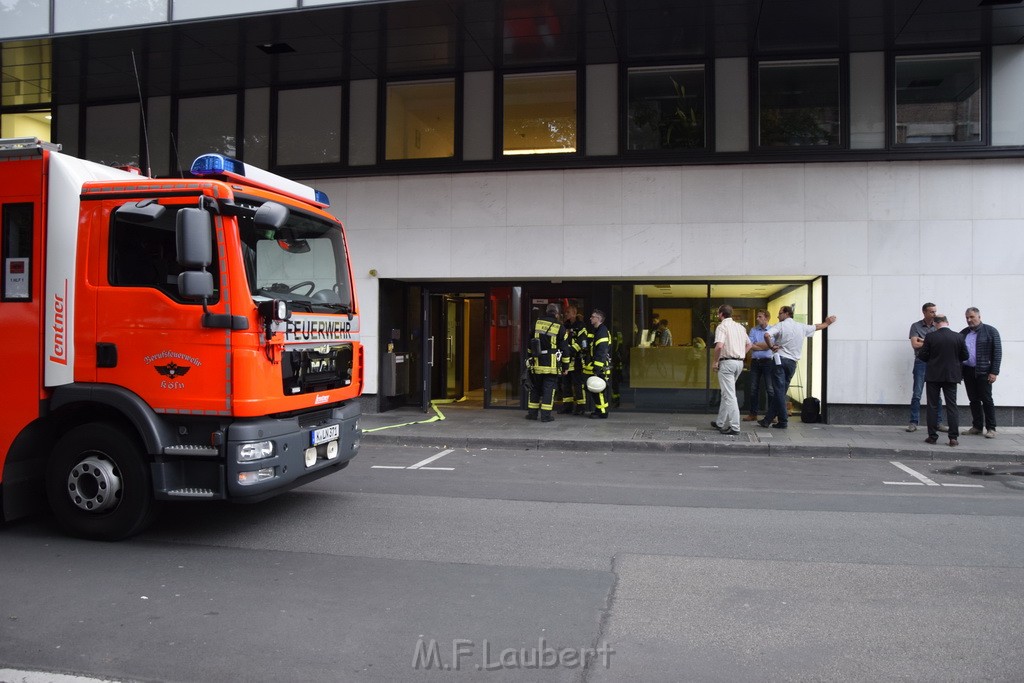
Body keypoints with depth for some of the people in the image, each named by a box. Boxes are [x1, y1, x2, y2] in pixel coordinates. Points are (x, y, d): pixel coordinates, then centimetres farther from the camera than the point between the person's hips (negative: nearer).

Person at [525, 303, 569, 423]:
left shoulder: (536, 323, 4)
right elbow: (564, 348, -3)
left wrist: (530, 355, 26)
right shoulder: (559, 327, -5)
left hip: (536, 363, 3)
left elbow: (529, 343, 13)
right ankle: (545, 415, 0)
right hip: (551, 364, -3)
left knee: (535, 388, 13)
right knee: (549, 389, 1)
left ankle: (532, 413, 17)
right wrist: (565, 365, 5)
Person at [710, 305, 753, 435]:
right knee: (726, 393, 18)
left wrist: (714, 362, -13)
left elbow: (719, 346, -23)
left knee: (729, 395, -7)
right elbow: (749, 344, 21)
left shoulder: (722, 326, -10)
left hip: (727, 362, -8)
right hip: (739, 362, 8)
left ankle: (734, 427, -9)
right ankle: (721, 423, 25)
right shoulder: (740, 327, 15)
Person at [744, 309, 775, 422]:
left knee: (770, 389, -3)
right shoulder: (753, 330, 10)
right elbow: (749, 345, 1)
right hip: (755, 361, 4)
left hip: (767, 361, -4)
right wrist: (763, 346, -9)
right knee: (753, 389, 7)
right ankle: (753, 414, 14)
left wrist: (755, 345, -5)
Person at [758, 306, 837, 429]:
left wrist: (771, 346, -7)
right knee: (782, 391, 9)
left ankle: (783, 421, -4)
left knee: (779, 391, -2)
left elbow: (767, 335, -23)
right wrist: (827, 322, 49)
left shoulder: (780, 325, -4)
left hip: (780, 360, -5)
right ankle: (767, 419, 11)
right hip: (792, 363, 5)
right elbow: (818, 327, 30)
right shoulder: (802, 327, 11)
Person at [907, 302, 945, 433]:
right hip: (921, 363, -3)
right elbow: (915, 344, -8)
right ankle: (913, 423, 2)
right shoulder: (916, 326, 2)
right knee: (917, 394, -2)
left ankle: (938, 423, 12)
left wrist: (923, 341, -8)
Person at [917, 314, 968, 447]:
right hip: (951, 376, 2)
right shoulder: (958, 337, -3)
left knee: (932, 406, 6)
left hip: (933, 376, -2)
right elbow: (965, 356, 3)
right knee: (952, 406, 5)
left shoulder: (930, 337, -11)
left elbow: (922, 356, -9)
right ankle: (953, 437, 2)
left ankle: (932, 436, 7)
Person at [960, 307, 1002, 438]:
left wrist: (994, 372, -11)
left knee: (987, 400, 0)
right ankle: (977, 426, 17)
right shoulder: (963, 333, 11)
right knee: (973, 400, 9)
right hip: (967, 371, 4)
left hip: (983, 372, -4)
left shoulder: (990, 331, -2)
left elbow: (997, 352, -5)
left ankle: (991, 428, 6)